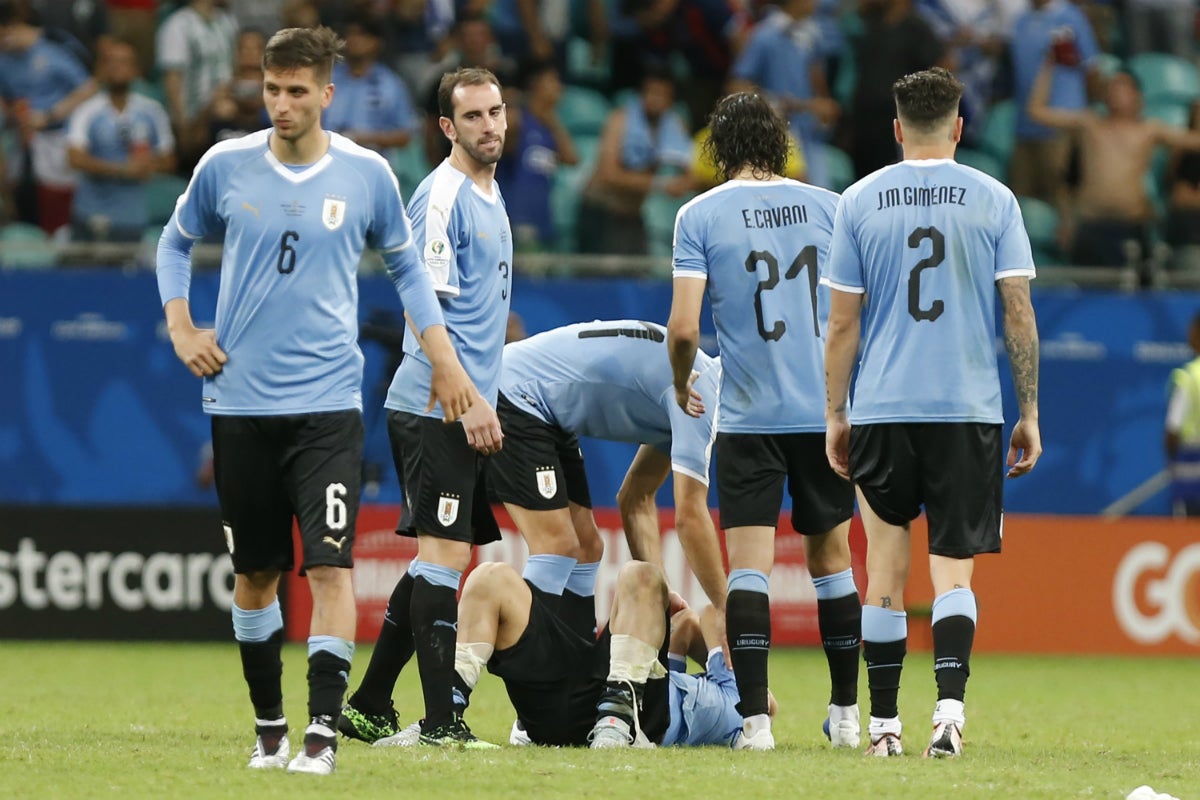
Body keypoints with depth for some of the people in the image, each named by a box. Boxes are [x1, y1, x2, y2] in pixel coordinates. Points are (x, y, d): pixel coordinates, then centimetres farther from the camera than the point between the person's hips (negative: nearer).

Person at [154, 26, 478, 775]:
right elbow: (177, 243, 17)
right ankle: (268, 726, 24)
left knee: (330, 566, -14)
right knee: (255, 572, 9)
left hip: (327, 403, -2)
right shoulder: (226, 166, 0)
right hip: (240, 401, 2)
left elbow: (406, 264, 14)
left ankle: (323, 731, -15)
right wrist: (180, 329, 4)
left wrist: (444, 356, 8)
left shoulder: (367, 174, -1)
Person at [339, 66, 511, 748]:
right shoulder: (444, 195, -12)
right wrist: (471, 401, -22)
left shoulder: (489, 194, 18)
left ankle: (369, 707, 16)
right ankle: (441, 719, -10)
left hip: (466, 406, 10)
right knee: (445, 555, -10)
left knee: (436, 557, 11)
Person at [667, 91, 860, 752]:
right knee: (831, 561, 13)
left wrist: (681, 383, 11)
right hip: (826, 412, 3)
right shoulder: (829, 207, 4)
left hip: (748, 417, -3)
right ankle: (846, 715, 18)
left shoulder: (700, 215, -3)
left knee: (749, 566, -2)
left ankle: (755, 718, -10)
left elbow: (683, 328, -9)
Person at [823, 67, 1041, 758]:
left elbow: (843, 322, 3)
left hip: (882, 410, 0)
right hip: (969, 410, 0)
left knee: (886, 565, 8)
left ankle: (884, 723, 9)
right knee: (953, 566, 2)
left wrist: (835, 415, 11)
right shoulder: (994, 201, 1)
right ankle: (951, 706, -17)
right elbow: (1020, 314, 0)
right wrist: (1030, 413, 6)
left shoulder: (859, 202, 2)